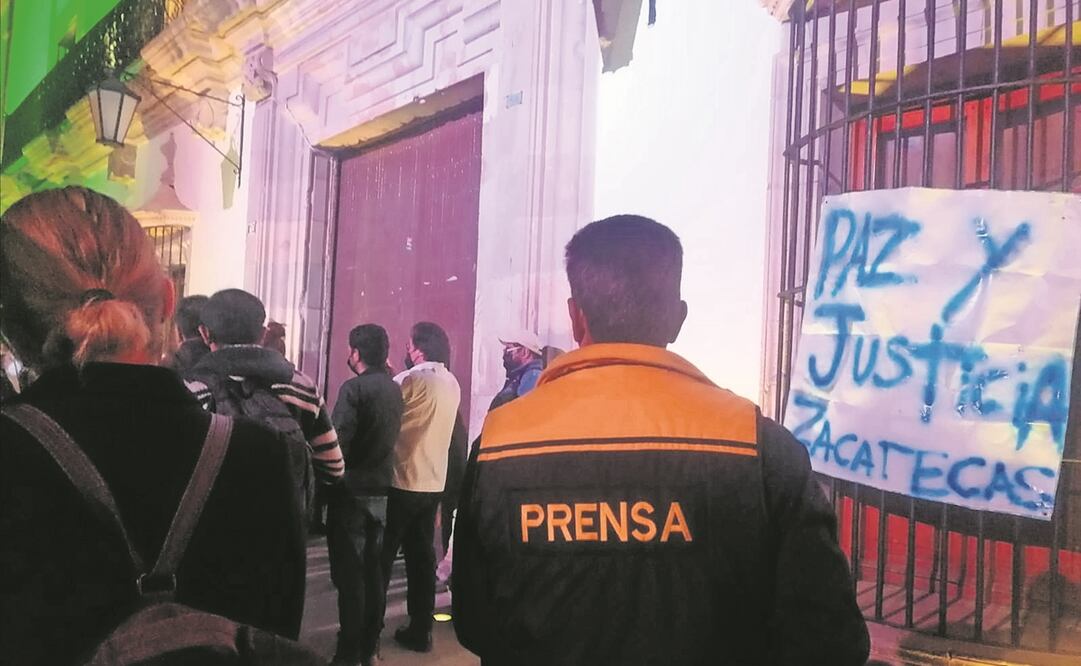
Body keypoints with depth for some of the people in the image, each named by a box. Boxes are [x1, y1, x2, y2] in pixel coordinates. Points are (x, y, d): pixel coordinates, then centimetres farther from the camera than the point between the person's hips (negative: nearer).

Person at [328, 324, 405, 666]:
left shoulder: (354, 388, -15)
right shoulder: (395, 389, 7)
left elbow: (338, 442, -19)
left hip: (352, 490, -7)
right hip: (381, 490, 7)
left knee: (349, 574, 1)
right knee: (373, 571, 14)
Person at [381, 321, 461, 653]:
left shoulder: (411, 380, -14)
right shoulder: (452, 383, 8)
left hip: (402, 481, -6)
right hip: (433, 482, 7)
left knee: (382, 556, 5)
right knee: (422, 555, 12)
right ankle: (420, 630, 18)